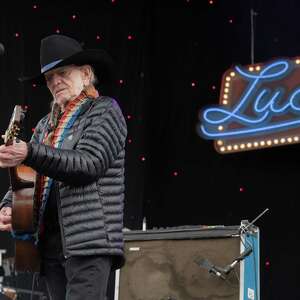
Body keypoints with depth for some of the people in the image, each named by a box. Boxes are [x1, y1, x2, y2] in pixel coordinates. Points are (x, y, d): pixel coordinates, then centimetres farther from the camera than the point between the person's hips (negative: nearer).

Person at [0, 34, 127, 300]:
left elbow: (89, 163, -13)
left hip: (89, 240, -6)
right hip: (51, 243, 7)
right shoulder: (47, 124, 21)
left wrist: (30, 153, -23)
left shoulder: (105, 110, 2)